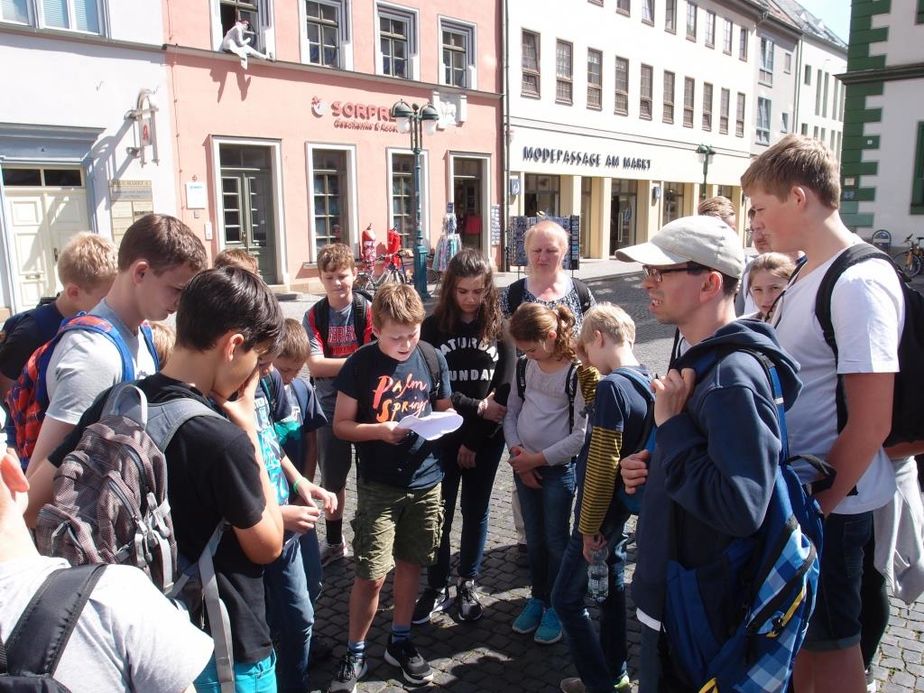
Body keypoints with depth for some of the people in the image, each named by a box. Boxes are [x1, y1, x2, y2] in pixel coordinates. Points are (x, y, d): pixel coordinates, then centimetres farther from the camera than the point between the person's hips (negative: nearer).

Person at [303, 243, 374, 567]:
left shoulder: (368, 311, -8)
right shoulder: (314, 316, -1)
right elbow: (315, 365, -12)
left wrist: (334, 366, -19)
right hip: (331, 407, 3)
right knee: (332, 478, 15)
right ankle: (334, 541, 35)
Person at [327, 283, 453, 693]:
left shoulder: (433, 359, -1)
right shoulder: (360, 365, -9)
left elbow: (445, 409, 11)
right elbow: (341, 425, -5)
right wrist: (380, 430, -22)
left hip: (425, 481, 3)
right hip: (378, 486, -3)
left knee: (410, 564, 15)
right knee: (371, 575, -1)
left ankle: (400, 641, 35)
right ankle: (355, 653, 22)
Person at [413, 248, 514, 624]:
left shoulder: (499, 330, -3)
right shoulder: (433, 327, -5)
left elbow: (504, 391, -8)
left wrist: (474, 441, -12)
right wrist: (477, 407, -14)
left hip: (486, 439, 1)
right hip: (442, 437, -1)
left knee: (476, 512, 11)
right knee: (440, 513, 6)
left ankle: (468, 585, 28)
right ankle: (437, 588, 22)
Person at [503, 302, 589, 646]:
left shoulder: (576, 372, -17)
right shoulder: (525, 365, 1)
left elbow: (581, 435, -18)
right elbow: (512, 411, 9)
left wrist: (538, 459, -15)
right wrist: (516, 451, -5)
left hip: (558, 468, -5)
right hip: (523, 466, 5)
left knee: (556, 540, 9)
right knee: (533, 538, 17)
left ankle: (556, 606, 26)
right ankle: (537, 597, 35)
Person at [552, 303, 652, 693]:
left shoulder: (612, 385, -25)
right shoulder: (644, 380, 2)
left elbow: (602, 466, -25)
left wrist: (589, 526, -18)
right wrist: (589, 373, 7)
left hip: (599, 514, -9)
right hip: (621, 510, 9)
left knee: (567, 599, 5)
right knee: (612, 587, 21)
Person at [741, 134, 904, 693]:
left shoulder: (861, 284, -19)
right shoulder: (809, 277, 9)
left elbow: (871, 423, -21)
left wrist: (816, 506, -16)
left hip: (831, 502, -8)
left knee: (830, 644, 10)